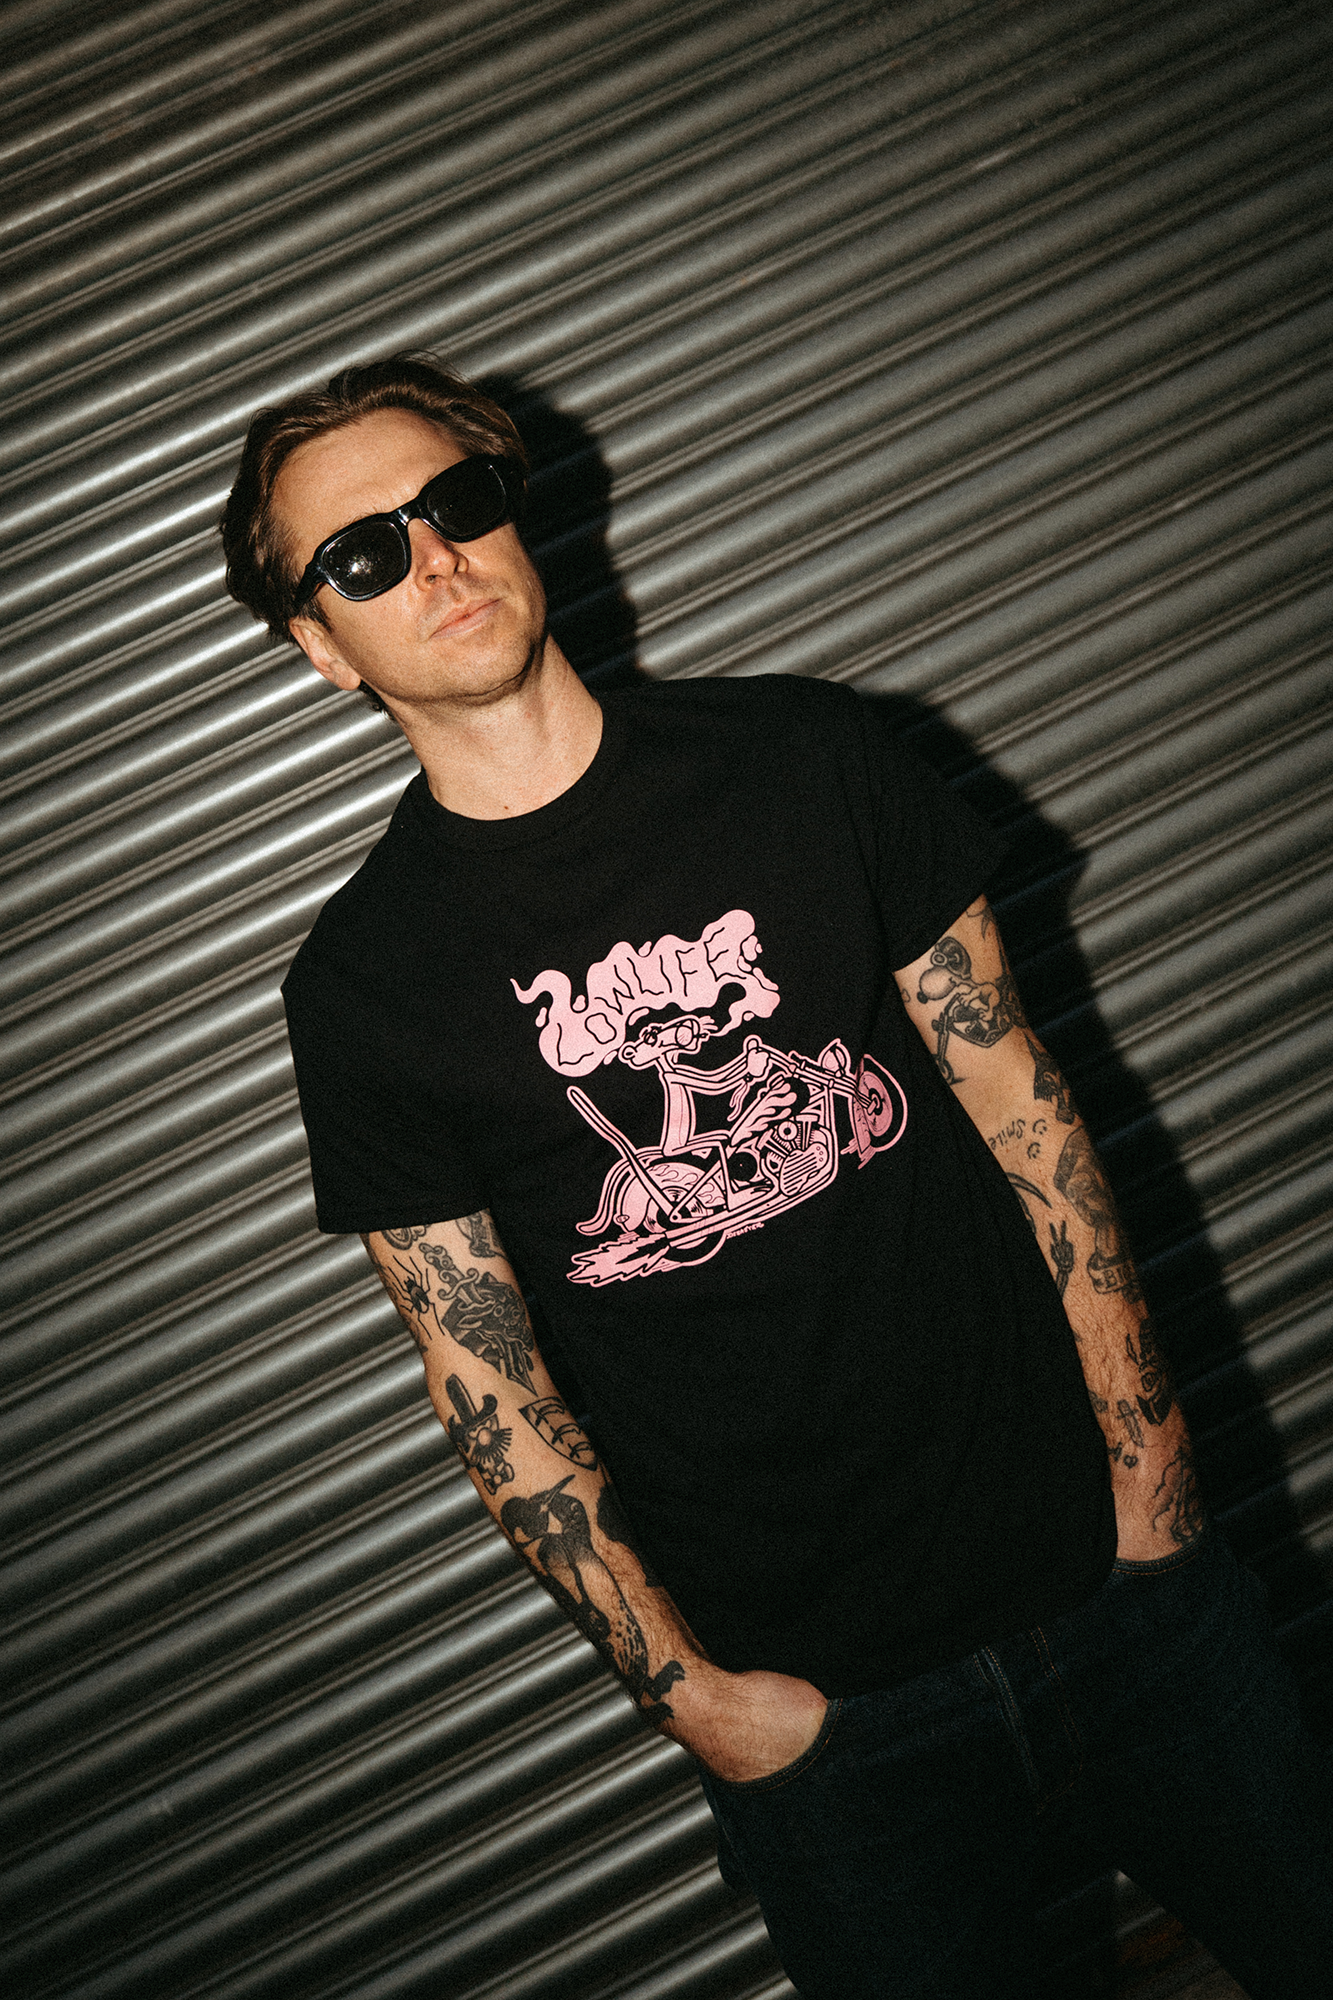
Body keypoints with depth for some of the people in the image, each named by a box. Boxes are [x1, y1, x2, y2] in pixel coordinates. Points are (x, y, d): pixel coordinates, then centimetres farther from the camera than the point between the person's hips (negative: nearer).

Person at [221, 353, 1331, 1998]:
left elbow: (1016, 1094, 0)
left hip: (1104, 1564, 2)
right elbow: (488, 1383, -3)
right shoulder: (359, 985, -6)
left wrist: (1146, 1459, -2)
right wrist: (684, 1688, -5)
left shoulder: (805, 755, -1)